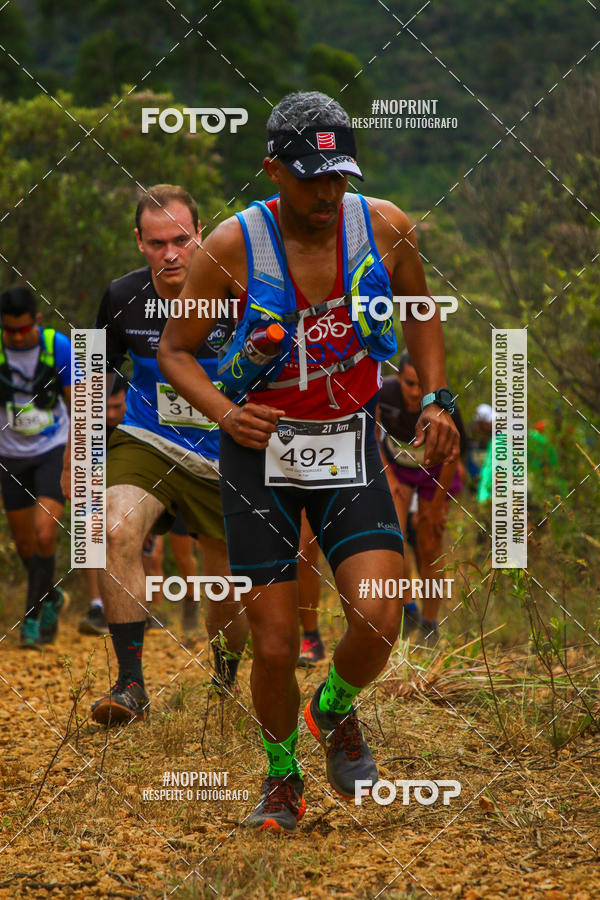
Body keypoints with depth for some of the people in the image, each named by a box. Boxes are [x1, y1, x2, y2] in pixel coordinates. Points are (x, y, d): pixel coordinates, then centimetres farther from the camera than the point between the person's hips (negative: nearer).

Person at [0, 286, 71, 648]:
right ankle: (52, 598, 37)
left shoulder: (60, 347, -14)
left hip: (53, 453, -2)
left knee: (45, 535, -17)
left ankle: (32, 618, -6)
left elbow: (76, 407, -7)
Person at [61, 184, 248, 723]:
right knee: (117, 532, -30)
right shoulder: (122, 298, -6)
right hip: (146, 446, 1)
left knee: (231, 596, 8)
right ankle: (131, 685, -26)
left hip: (225, 459, -1)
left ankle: (227, 680, 42)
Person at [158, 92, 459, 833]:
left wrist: (436, 399, 3)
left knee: (378, 620, -16)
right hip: (260, 446, -1)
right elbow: (173, 348, -2)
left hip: (349, 444, 2)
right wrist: (224, 412, -20)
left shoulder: (385, 228, -5)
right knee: (274, 647, -2)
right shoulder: (233, 244, -13)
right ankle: (282, 779, 25)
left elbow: (420, 312, 15)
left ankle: (335, 709, 19)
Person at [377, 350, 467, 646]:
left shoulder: (446, 409, -34)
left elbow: (452, 457, -18)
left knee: (428, 551, 1)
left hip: (435, 473, -1)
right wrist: (387, 476, -13)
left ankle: (429, 625, 20)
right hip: (396, 467, 1)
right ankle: (408, 609, -7)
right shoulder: (383, 392, -31)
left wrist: (437, 506, -9)